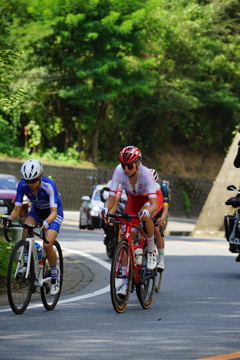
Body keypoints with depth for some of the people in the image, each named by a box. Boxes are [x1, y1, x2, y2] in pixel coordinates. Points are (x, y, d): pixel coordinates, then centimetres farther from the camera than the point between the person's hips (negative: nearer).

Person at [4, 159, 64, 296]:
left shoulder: (49, 185, -35)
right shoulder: (22, 186, -24)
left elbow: (53, 212, -37)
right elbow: (17, 209, -19)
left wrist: (46, 223, -57)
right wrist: (10, 219, -40)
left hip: (54, 212, -4)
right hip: (37, 210, 4)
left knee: (47, 245, -22)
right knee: (26, 228, -30)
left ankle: (55, 276, 1)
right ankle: (27, 264, -18)